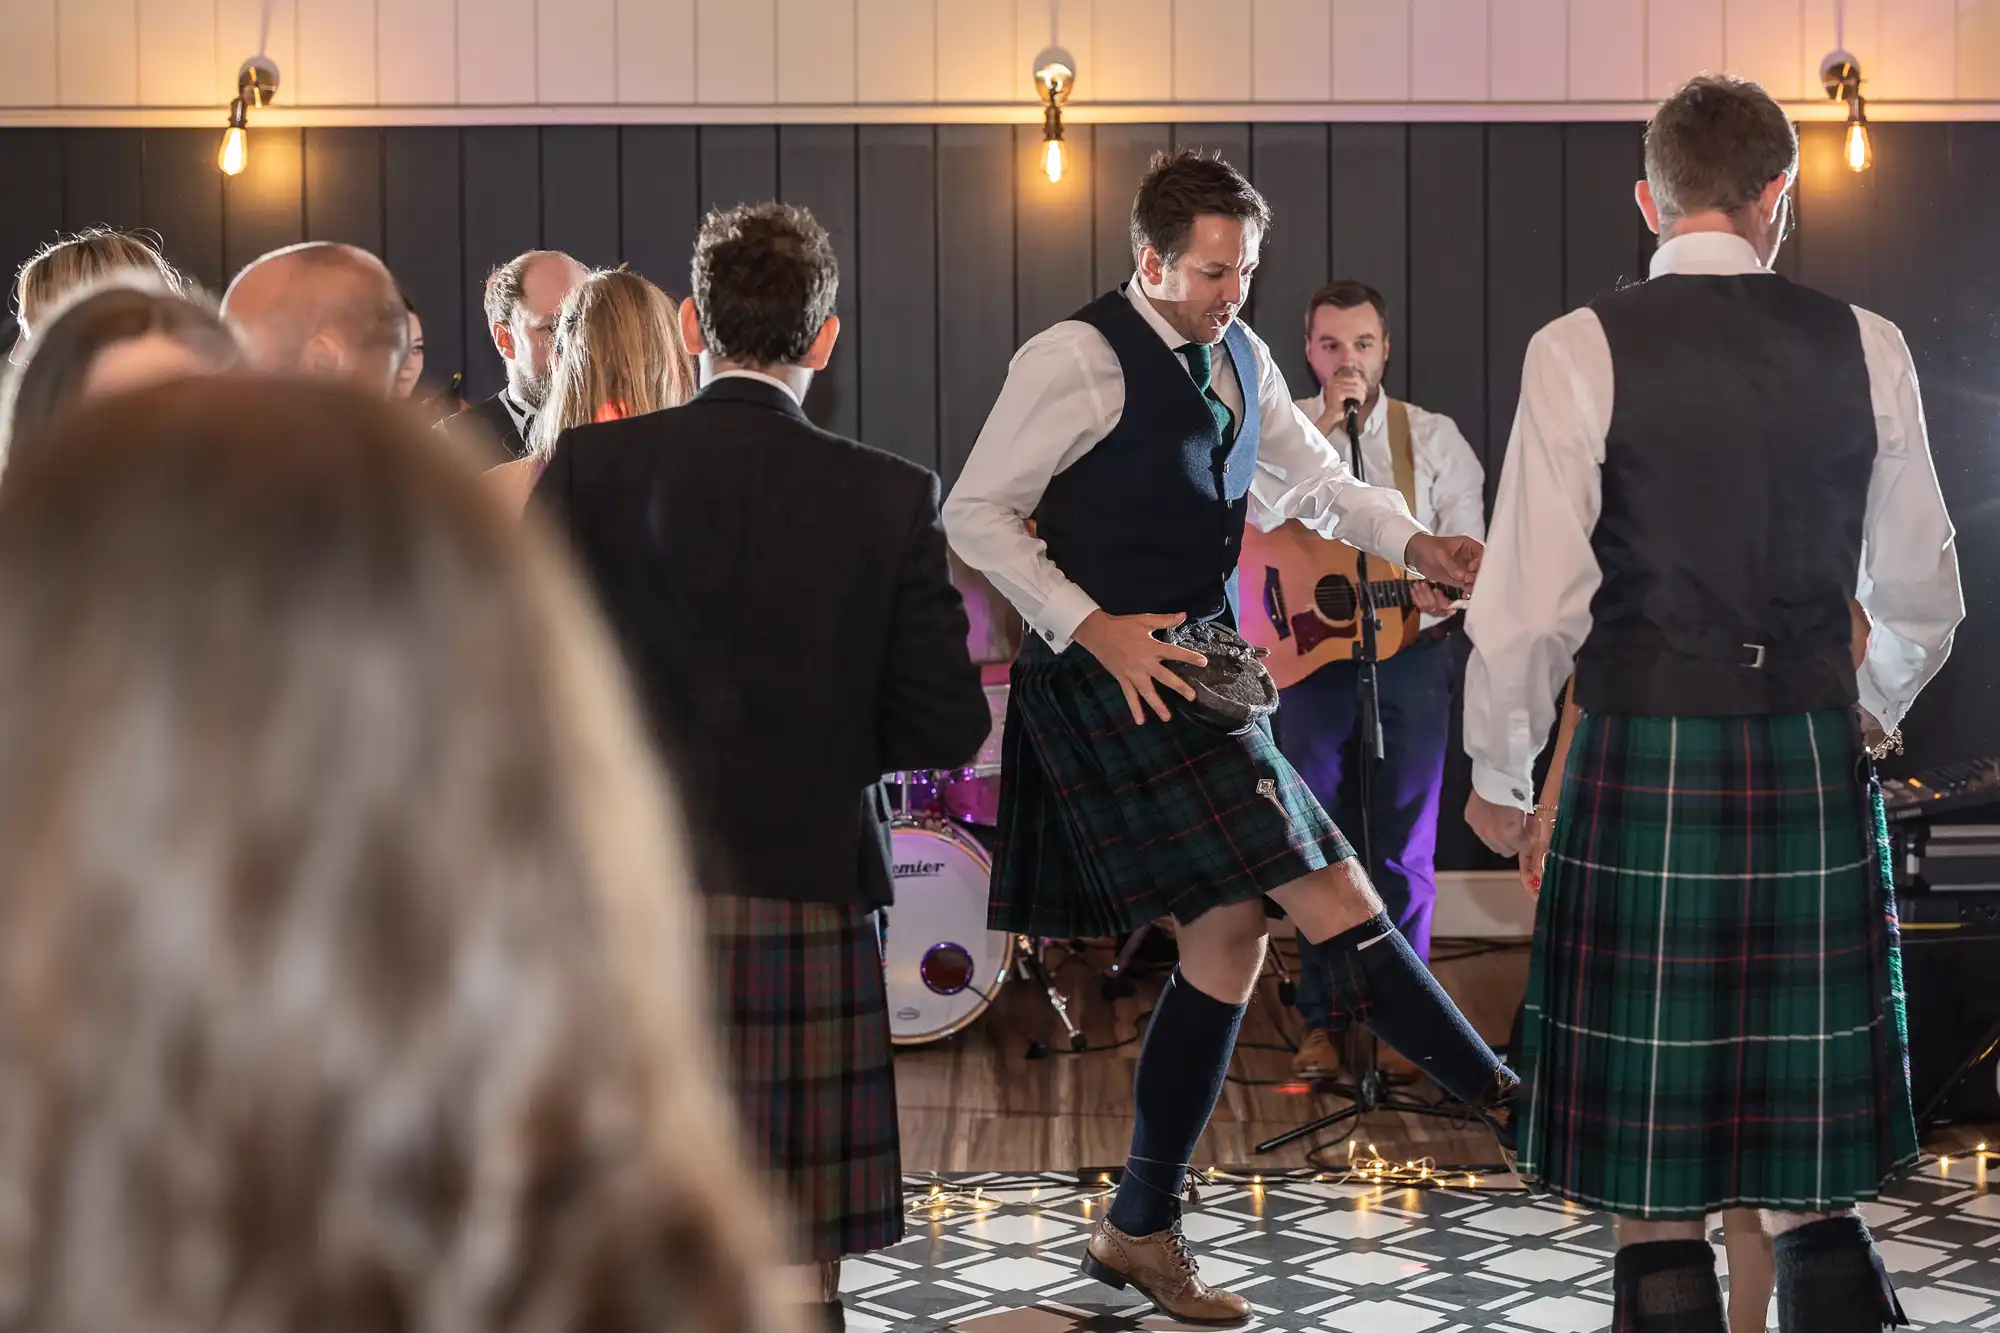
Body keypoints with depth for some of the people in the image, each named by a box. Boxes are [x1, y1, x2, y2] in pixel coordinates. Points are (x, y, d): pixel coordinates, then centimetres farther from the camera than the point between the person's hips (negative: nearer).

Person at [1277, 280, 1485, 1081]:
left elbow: (1469, 550, 0)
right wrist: (1326, 422, -18)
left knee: (1405, 848, 4)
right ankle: (1322, 1020, 14)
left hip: (1411, 654, 0)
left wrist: (1447, 587, -23)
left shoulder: (1433, 437, 4)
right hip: (1316, 654, 0)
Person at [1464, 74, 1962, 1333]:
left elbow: (1534, 599, -8)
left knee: (1655, 1177, 5)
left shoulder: (1581, 351, -6)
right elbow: (1921, 593, 11)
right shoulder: (1866, 348, 3)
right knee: (1815, 1176, 11)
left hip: (1646, 765, -3)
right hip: (1814, 762, 3)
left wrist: (1500, 776, 7)